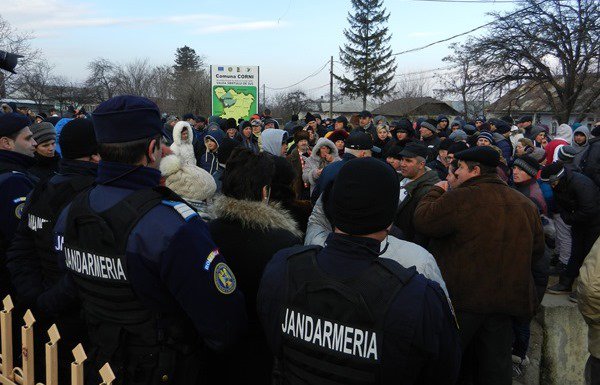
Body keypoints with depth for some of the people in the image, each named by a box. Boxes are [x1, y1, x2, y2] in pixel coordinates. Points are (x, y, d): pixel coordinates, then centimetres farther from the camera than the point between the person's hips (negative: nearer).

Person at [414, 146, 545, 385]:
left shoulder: (460, 198, -19)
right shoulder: (525, 204, 4)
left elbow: (422, 220, -11)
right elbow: (537, 251, 11)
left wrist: (435, 192, 3)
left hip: (462, 297, -5)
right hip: (504, 300, 6)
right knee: (496, 365, 16)